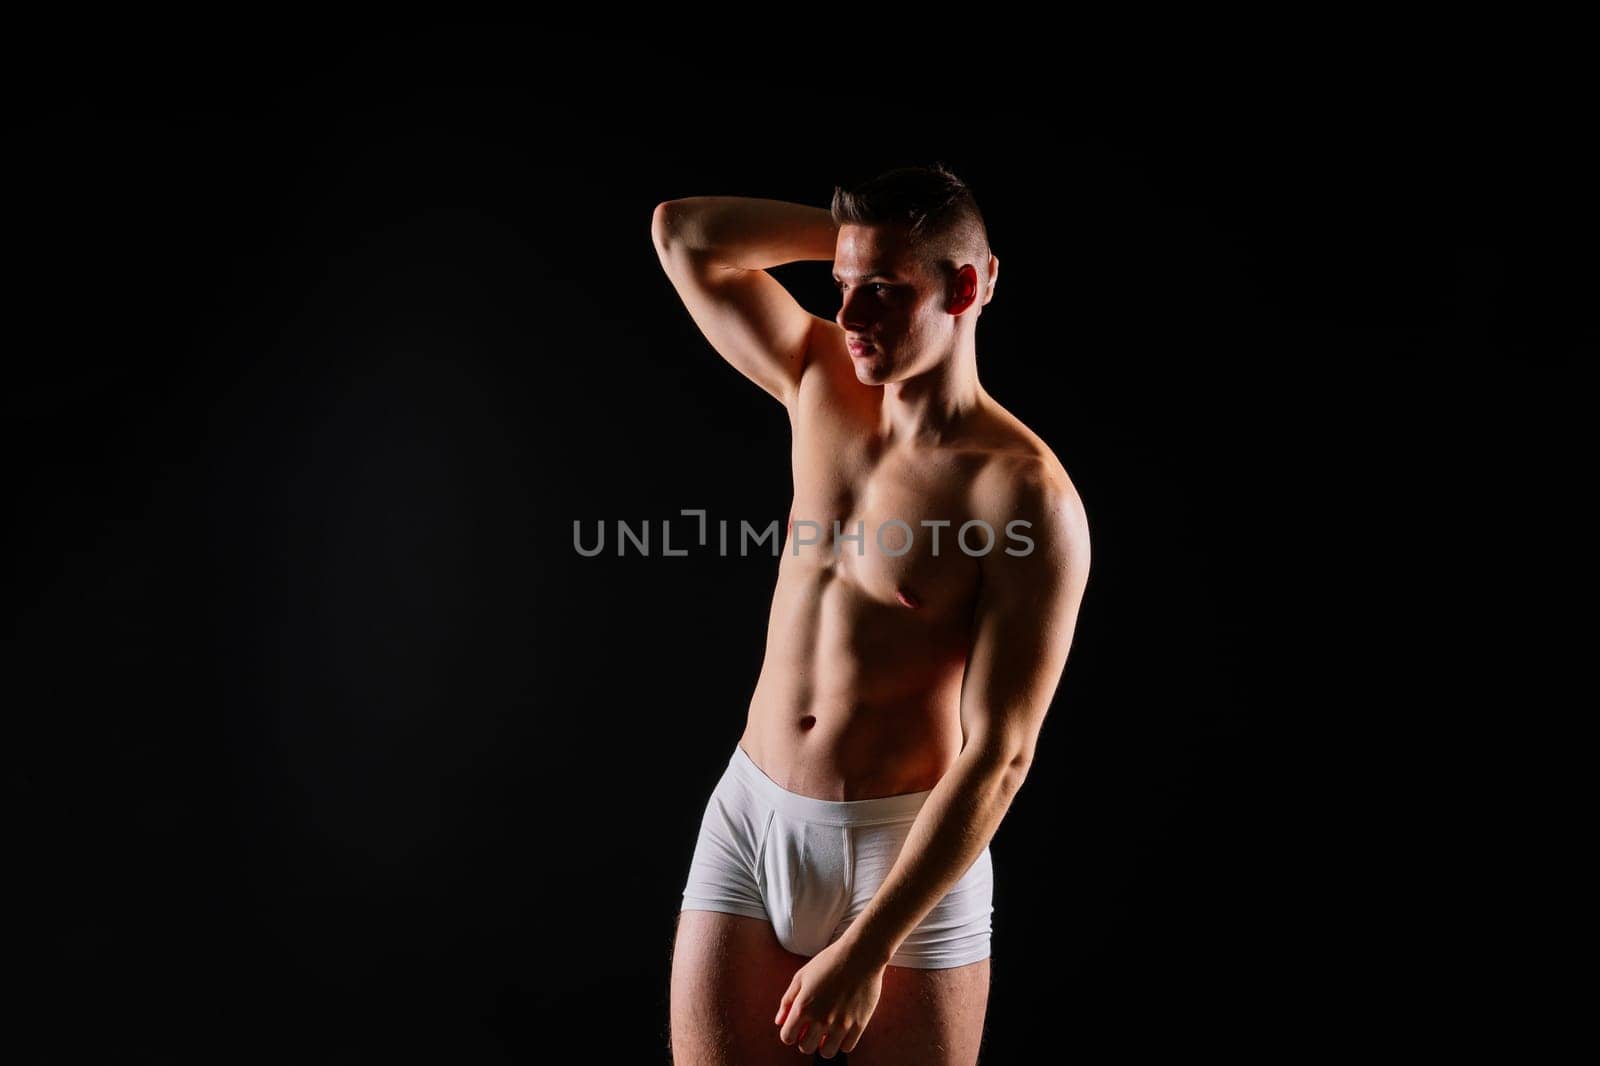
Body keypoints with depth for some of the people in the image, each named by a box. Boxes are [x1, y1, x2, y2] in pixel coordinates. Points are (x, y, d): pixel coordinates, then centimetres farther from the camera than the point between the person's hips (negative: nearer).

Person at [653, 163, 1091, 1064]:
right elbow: (682, 234, 7)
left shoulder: (1027, 498, -17)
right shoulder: (823, 386, 1)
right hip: (748, 819, 5)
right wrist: (860, 230, 0)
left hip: (910, 852, -5)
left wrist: (865, 951, -19)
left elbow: (998, 757, -18)